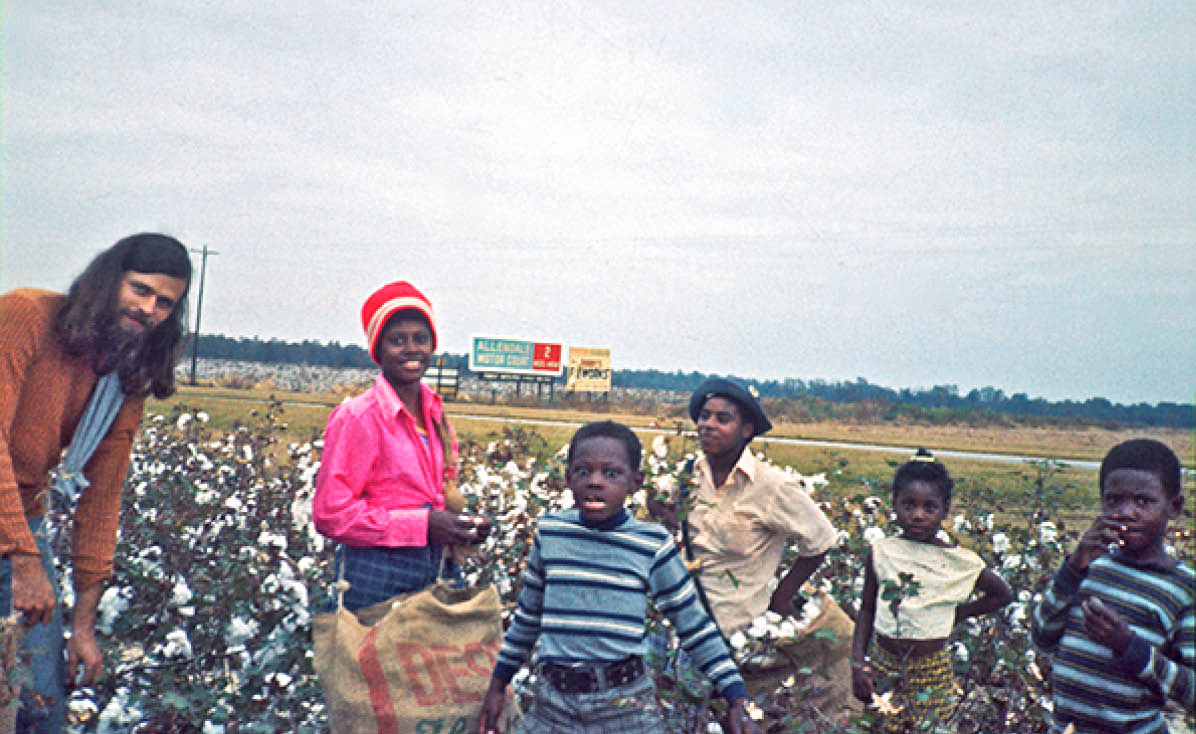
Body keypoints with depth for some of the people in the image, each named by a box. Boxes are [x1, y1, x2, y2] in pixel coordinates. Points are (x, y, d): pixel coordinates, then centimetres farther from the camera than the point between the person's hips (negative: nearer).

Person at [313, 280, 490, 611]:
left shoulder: (434, 413, 8)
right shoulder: (358, 417, -11)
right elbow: (330, 513, -13)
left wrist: (465, 523, 1)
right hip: (377, 581, -6)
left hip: (435, 573, 6)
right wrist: (424, 523, -18)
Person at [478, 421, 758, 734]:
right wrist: (498, 684, 17)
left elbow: (693, 625, 1)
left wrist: (736, 699, -4)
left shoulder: (654, 545, -7)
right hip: (554, 704, 2)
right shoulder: (550, 532, 0)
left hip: (627, 705, -2)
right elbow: (528, 614, 13)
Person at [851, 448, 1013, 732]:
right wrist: (858, 662, -3)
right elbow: (867, 608, 4)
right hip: (884, 666, 1)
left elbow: (1003, 594, 8)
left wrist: (957, 613, -1)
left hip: (932, 672, -1)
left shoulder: (959, 562, -7)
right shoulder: (880, 552, -4)